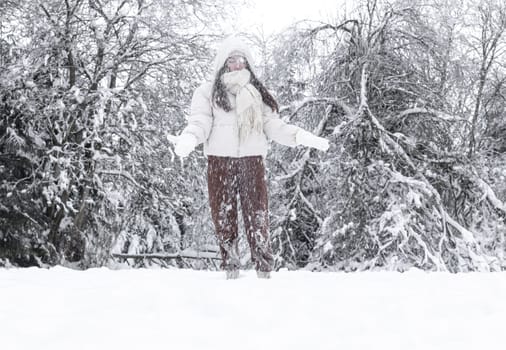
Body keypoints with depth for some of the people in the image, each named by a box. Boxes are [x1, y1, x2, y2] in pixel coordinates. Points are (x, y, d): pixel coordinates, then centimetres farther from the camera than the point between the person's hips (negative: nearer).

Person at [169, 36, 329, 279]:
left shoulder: (257, 94, 19)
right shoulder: (208, 92, 11)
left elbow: (273, 126, 13)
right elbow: (200, 122, -1)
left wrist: (302, 136, -2)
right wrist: (187, 139, -23)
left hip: (252, 161, 1)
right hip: (220, 161, -1)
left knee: (257, 216, -5)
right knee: (223, 217, 0)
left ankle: (264, 270, -2)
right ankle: (231, 270, 7)